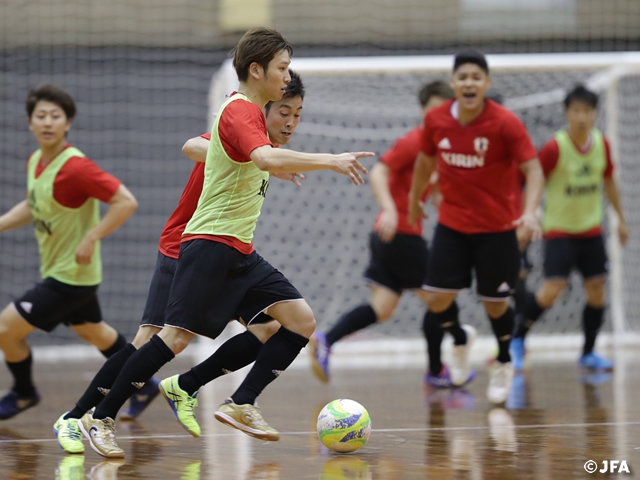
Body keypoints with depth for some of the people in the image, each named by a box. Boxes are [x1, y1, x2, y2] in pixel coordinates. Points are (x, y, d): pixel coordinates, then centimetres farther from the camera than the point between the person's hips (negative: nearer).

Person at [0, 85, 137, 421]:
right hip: (55, 270, 9)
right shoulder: (35, 162, 0)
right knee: (94, 333, 26)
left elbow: (126, 202, -30)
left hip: (71, 274, -9)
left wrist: (90, 239, -28)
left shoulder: (75, 167, -27)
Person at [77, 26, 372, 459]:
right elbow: (267, 158, -35)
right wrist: (329, 160, -34)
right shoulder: (241, 112, -15)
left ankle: (241, 405, 1)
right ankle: (100, 419, -4)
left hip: (239, 251, 10)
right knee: (177, 336, -12)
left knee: (302, 320, -1)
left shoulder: (247, 111, 17)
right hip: (211, 244, -10)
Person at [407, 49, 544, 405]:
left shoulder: (505, 123, -18)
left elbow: (533, 169, -19)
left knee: (495, 303, 5)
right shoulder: (435, 121, -7)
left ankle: (503, 365, 33)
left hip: (496, 228, -3)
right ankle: (460, 344, 27)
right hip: (451, 224, 3)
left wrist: (529, 211, -35)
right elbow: (426, 159, 13)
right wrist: (415, 198, 24)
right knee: (437, 298, -6)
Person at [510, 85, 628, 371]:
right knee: (553, 288, -16)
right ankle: (517, 339, 5)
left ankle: (588, 353, 18)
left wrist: (621, 219, 18)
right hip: (559, 230, -5)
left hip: (591, 231, 5)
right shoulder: (555, 148, -19)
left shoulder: (602, 144, -3)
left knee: (596, 289, 4)